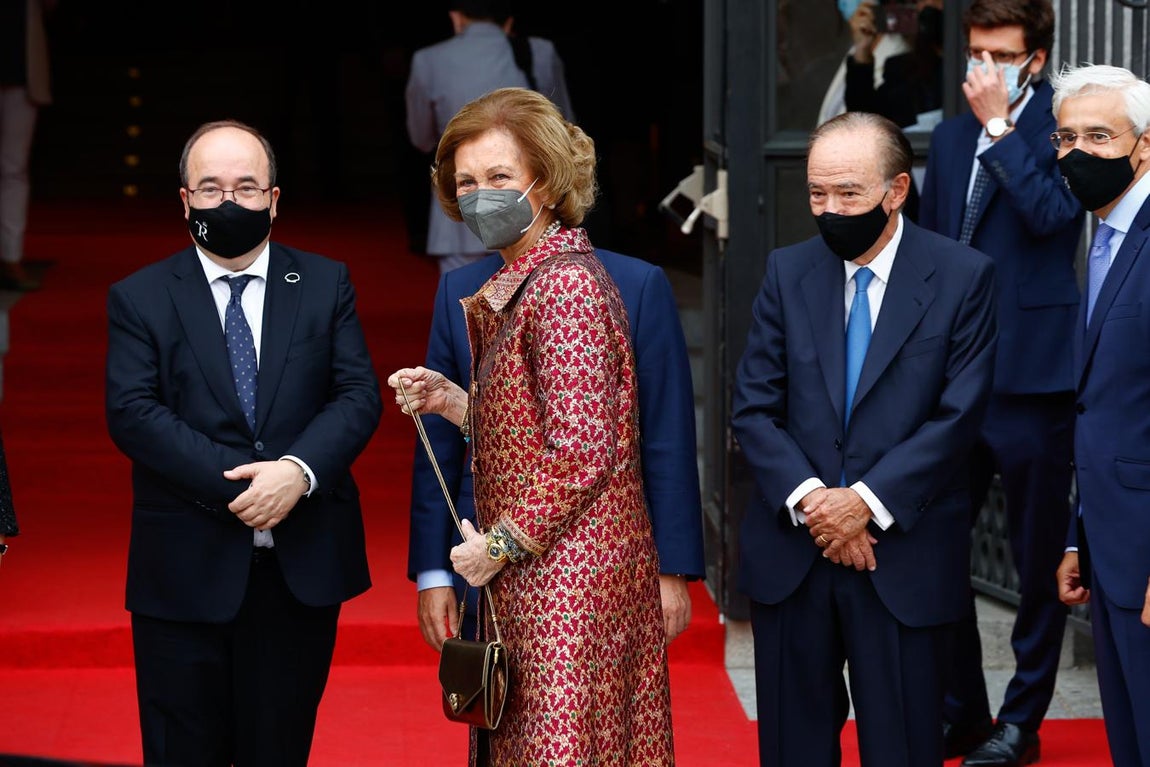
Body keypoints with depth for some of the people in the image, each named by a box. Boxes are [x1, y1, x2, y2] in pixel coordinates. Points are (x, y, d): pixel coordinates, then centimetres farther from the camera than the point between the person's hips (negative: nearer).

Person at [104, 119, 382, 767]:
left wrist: (299, 472, -19)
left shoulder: (326, 284, 8)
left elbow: (359, 395, -1)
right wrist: (236, 484, -19)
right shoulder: (140, 299, 3)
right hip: (186, 573, -1)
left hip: (302, 568, 1)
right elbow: (132, 412, -9)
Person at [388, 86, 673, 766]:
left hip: (566, 575, -10)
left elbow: (580, 452, -21)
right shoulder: (519, 283, 14)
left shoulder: (566, 284, -16)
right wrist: (453, 403, 6)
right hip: (540, 574, 10)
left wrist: (500, 544, -13)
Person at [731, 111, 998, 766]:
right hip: (792, 551, 3)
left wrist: (868, 502, -16)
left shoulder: (964, 276, -3)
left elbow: (960, 415, -8)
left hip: (906, 555, -3)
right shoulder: (788, 273, 6)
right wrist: (808, 498, -13)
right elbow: (753, 409, 2)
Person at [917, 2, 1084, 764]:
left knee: (1039, 563, 5)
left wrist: (999, 125, -18)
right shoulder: (951, 138, 13)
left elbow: (1050, 212, -24)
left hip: (1031, 378, -6)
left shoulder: (1060, 132, -6)